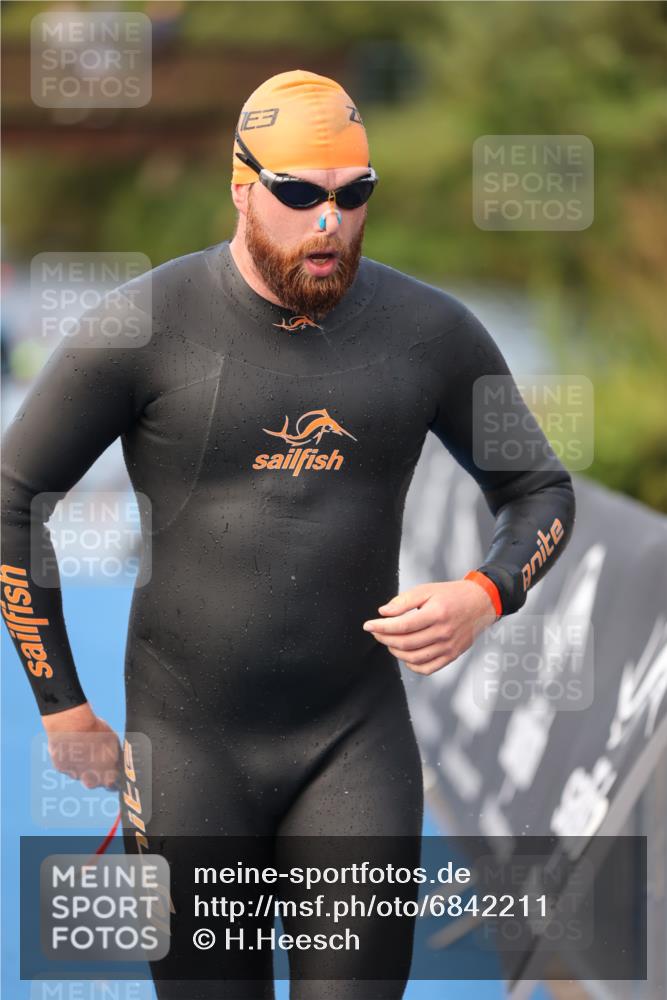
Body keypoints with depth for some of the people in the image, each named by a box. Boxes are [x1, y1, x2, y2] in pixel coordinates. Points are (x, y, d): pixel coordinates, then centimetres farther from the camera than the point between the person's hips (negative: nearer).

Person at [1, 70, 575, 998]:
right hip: (188, 744, -1)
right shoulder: (145, 327, -11)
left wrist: (482, 598, -13)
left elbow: (539, 490, 9)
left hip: (355, 738, 1)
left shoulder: (428, 329, -4)